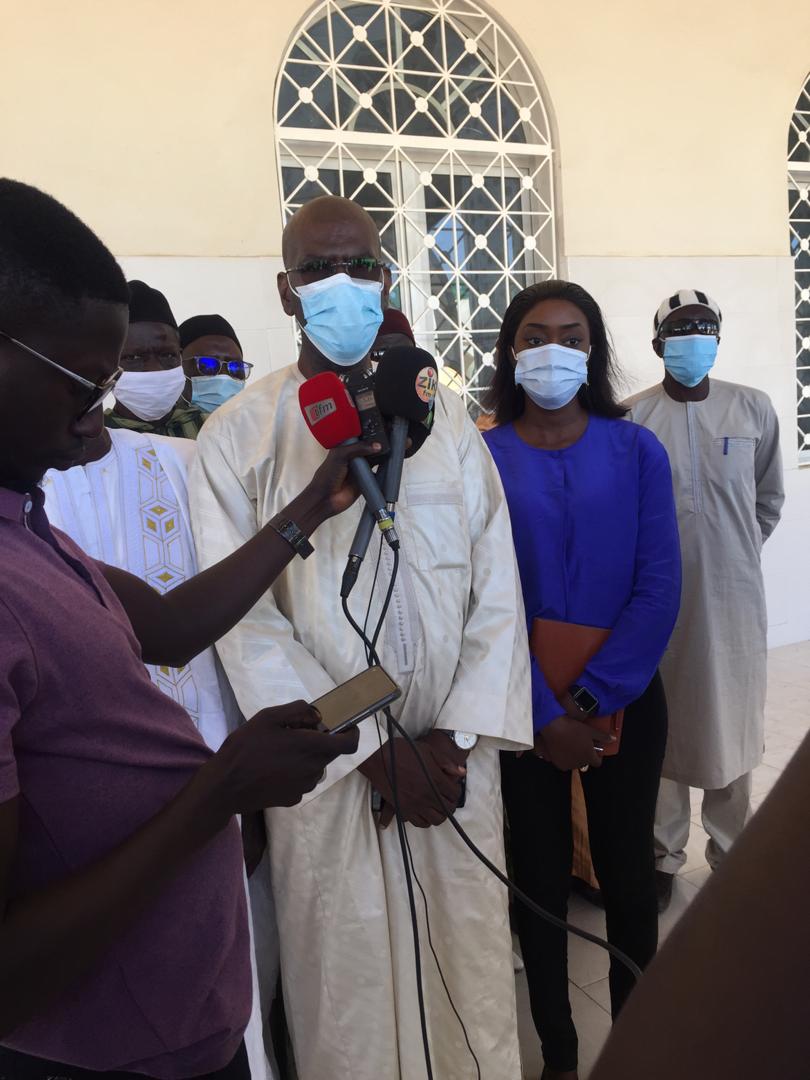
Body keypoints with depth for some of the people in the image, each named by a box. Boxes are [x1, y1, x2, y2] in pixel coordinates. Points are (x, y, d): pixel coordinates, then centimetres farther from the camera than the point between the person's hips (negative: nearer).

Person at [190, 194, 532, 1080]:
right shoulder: (239, 433, -4)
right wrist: (376, 749, -11)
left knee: (472, 971, 14)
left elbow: (497, 590, 2)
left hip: (457, 757, 3)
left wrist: (456, 735, -8)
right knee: (348, 984, 11)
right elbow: (243, 619, -9)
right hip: (330, 768, -2)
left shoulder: (445, 418, 4)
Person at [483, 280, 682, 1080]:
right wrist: (542, 714, -13)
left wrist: (591, 698, -14)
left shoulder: (636, 451, -3)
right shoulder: (480, 458, -5)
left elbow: (659, 588, -8)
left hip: (624, 700, 1)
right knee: (540, 882, 13)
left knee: (628, 878, 14)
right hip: (525, 709, 0)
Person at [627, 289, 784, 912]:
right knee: (662, 726, 8)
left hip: (734, 594, 2)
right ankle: (663, 855, 24)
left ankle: (731, 852, 29)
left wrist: (735, 554, 10)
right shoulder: (632, 417, -6)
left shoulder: (754, 409, 1)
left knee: (732, 722, 11)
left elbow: (769, 498, 11)